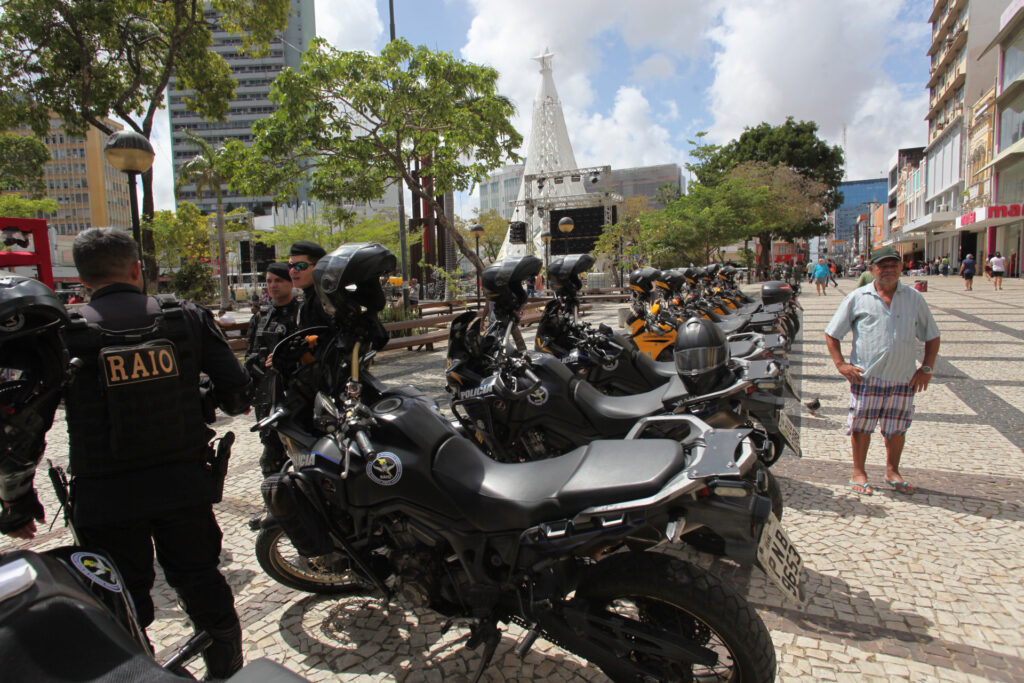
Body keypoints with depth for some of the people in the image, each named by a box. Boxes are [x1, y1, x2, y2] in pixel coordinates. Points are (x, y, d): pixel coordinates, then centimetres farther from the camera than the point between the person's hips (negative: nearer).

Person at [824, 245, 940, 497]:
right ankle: (859, 473, 19)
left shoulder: (914, 298, 8)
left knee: (897, 428, 11)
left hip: (903, 379, 2)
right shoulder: (857, 298, 1)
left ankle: (892, 471, 30)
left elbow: (932, 336, 14)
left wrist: (926, 368, 4)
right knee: (861, 426, 4)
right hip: (866, 378, -2)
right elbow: (831, 333, 4)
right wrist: (840, 363, -6)